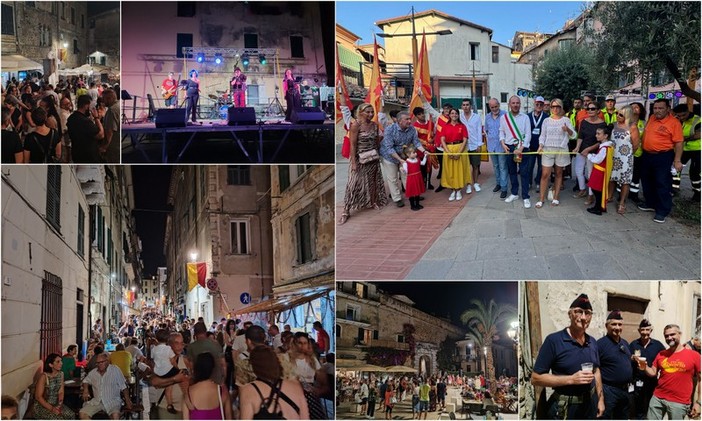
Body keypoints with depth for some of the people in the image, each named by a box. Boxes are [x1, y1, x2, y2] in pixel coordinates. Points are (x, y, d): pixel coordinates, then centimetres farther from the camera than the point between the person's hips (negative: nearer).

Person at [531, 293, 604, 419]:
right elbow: (536, 378, -18)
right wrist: (571, 379, -24)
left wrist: (600, 399, 12)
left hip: (589, 405, 6)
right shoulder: (553, 340, -16)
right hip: (563, 408, -6)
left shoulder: (592, 342, 6)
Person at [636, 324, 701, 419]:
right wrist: (645, 367, -11)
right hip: (657, 398, 4)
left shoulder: (694, 355, -4)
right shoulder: (661, 354, 8)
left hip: (679, 403, -4)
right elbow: (653, 373, 12)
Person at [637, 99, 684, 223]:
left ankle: (662, 211, 3)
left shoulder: (674, 123, -13)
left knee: (662, 185, -4)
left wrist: (677, 160, -18)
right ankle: (650, 204, 33)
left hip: (663, 157, -7)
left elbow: (678, 143, -14)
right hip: (647, 155, 7)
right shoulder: (652, 118, 7)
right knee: (647, 182, 17)